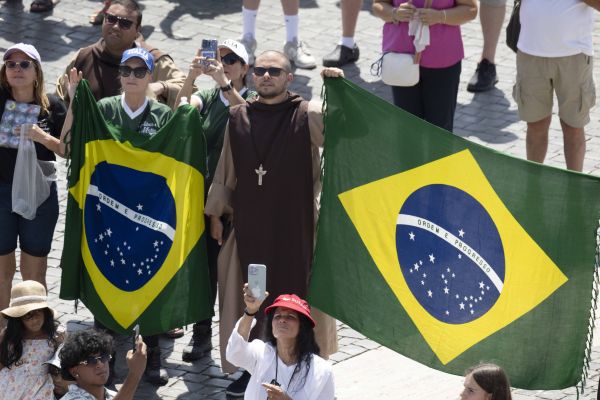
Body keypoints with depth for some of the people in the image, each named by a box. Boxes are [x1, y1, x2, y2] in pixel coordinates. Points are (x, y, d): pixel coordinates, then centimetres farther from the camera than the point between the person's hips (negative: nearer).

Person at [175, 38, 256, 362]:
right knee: (204, 264, 2)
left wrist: (224, 83, -30)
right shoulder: (206, 98, 11)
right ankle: (201, 333, 11)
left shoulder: (253, 100, 2)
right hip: (204, 190, 3)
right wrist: (192, 76, -26)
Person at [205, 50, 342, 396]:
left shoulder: (308, 115, -3)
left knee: (294, 294, 1)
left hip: (295, 226, -3)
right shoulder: (239, 117, 7)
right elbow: (226, 170, 14)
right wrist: (216, 212, 16)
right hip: (250, 226, 3)